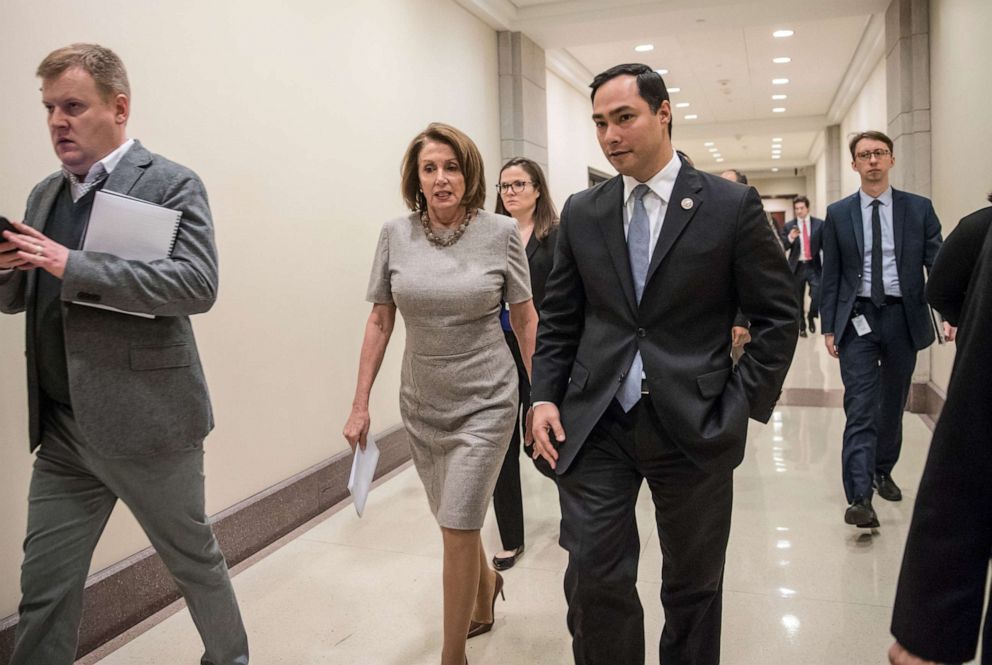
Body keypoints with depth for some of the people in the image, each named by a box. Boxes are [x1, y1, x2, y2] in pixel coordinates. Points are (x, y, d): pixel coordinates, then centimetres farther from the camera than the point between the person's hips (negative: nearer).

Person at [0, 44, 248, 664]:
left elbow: (199, 284, -21)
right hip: (61, 429, 6)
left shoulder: (172, 184, -8)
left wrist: (74, 266, -25)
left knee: (194, 557, 14)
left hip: (146, 424, -5)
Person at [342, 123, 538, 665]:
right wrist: (360, 405, 2)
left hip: (484, 401, -3)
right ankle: (486, 583, 52)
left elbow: (525, 319, 0)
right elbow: (380, 321, 3)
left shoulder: (501, 233, -8)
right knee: (454, 520, 18)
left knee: (457, 529, -4)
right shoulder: (395, 234, -2)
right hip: (421, 403, 4)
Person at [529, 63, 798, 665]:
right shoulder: (582, 212, 6)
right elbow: (559, 318, 10)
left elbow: (778, 317, -1)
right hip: (595, 427, 2)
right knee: (593, 581, 1)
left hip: (695, 430, -1)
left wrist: (741, 408, -7)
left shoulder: (732, 206, -3)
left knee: (693, 588, 15)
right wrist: (546, 396, -1)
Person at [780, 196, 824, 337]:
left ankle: (811, 317, 14)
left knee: (817, 294, -14)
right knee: (798, 299, 9)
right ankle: (802, 326, 23)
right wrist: (790, 238, -22)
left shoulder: (819, 224, 3)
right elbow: (783, 247, -3)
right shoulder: (788, 226, 3)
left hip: (813, 266, -1)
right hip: (797, 267, 1)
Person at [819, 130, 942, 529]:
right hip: (857, 319, -2)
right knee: (860, 408, -8)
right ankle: (860, 496, -9)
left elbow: (938, 263, -1)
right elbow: (831, 275, 4)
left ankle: (883, 471, 35)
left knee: (893, 404, 15)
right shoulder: (838, 213, 4)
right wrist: (828, 327, 0)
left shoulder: (919, 209, 4)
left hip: (903, 318, 2)